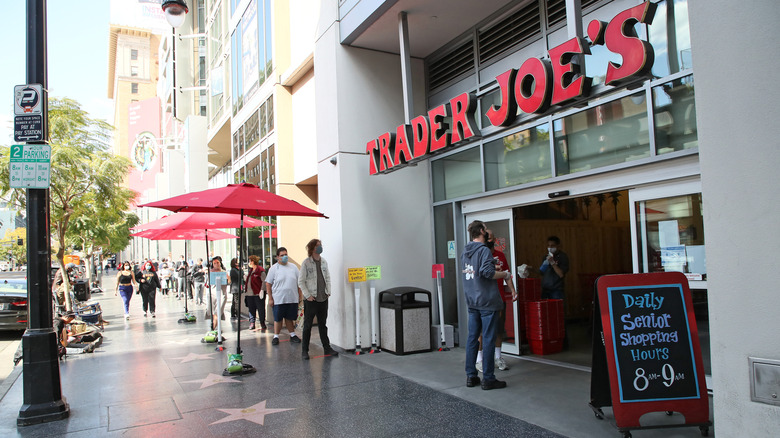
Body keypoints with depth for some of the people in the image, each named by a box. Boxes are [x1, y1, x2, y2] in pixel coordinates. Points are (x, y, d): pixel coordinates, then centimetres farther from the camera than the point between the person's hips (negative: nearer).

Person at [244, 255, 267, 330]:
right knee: (251, 310, 11)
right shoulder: (251, 270, 16)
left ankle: (263, 325, 6)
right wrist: (245, 286, 19)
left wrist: (262, 290, -21)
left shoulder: (260, 270, -12)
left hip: (258, 294, -9)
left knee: (261, 310, -1)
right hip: (250, 294, 9)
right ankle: (252, 324, 19)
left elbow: (264, 281, -15)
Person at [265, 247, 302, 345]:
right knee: (278, 319, 3)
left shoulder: (293, 267, 9)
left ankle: (292, 335, 21)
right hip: (278, 299, -2)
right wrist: (270, 298, -5)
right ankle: (276, 337, 14)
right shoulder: (274, 268, -1)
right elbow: (268, 284, -1)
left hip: (292, 299, 3)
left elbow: (299, 282, 13)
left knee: (290, 318, 11)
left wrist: (300, 295, 9)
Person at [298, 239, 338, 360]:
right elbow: (301, 282, -7)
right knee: (307, 325, 2)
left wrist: (328, 292, 6)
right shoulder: (306, 263, -7)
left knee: (323, 324, 13)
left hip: (323, 299, 5)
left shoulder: (324, 262, 8)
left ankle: (327, 348, 19)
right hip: (310, 300, -5)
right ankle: (304, 350, 11)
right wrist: (308, 295, -12)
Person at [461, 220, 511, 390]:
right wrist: (505, 274, -8)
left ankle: (471, 376, 18)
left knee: (472, 338, 11)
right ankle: (488, 379, 5)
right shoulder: (484, 250, -13)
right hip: (487, 301, -8)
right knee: (488, 339, -1)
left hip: (471, 301, 8)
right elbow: (487, 272, -24)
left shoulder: (464, 252, 11)